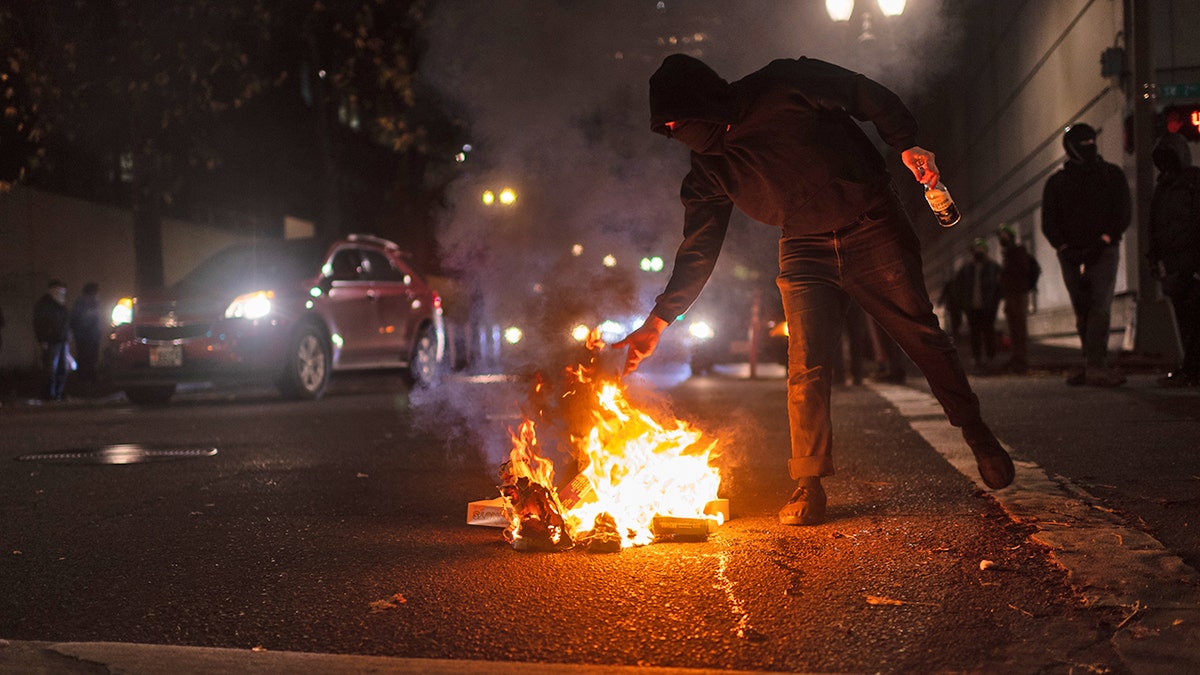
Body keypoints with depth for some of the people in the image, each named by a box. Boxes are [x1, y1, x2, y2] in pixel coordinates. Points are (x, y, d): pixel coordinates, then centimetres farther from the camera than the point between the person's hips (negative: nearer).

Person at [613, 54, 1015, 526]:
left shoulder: (786, 86, -12)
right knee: (806, 365, -10)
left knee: (922, 333, 2)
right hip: (806, 252, 3)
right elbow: (698, 250, 0)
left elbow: (875, 99, -4)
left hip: (874, 230, -3)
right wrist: (658, 320, -7)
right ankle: (808, 487, -4)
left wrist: (908, 146, -18)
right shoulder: (709, 172, -1)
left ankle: (976, 433, 22)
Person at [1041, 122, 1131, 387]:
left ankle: (1096, 367, -23)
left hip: (1103, 250, -2)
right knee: (1083, 311, 3)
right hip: (1071, 254, 2)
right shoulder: (1056, 182, 12)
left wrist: (1103, 241, -10)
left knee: (1100, 307, -16)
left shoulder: (1112, 174, 9)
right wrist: (1064, 248, -8)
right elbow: (1048, 221, 8)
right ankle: (1093, 365, 11)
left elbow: (1124, 212, 3)